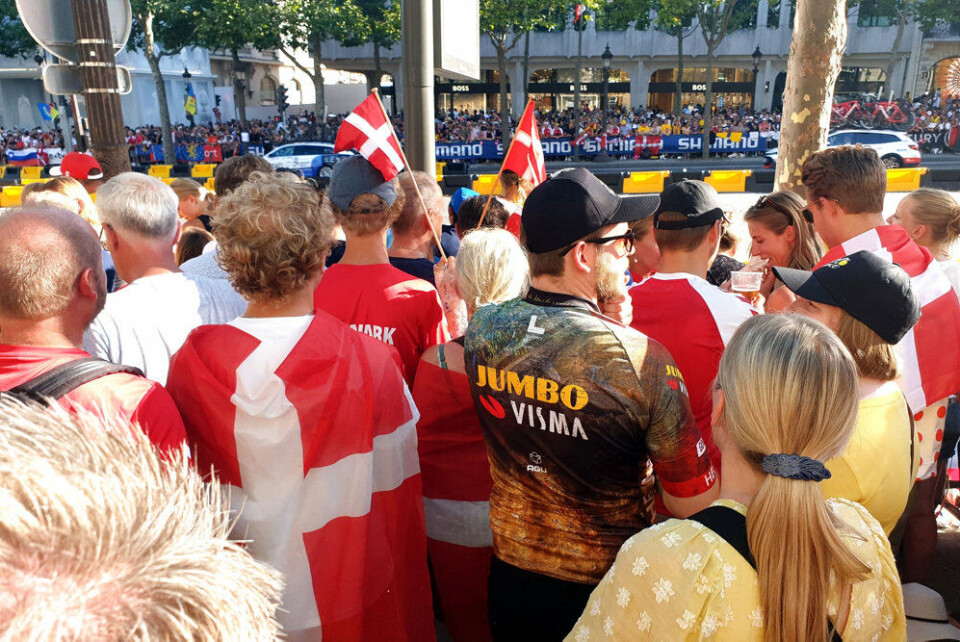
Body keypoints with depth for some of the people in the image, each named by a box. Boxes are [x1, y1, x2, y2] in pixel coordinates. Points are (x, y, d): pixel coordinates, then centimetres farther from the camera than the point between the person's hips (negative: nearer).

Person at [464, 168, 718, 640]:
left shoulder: (482, 328, -12)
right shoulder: (642, 360, -28)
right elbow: (694, 504, -19)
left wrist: (606, 318, 2)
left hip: (510, 572, 4)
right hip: (603, 592, -4)